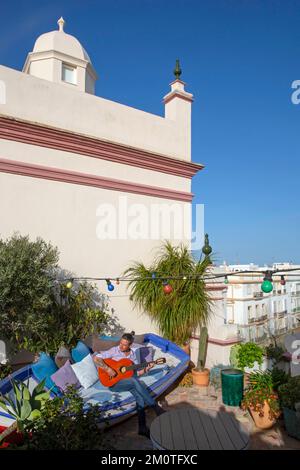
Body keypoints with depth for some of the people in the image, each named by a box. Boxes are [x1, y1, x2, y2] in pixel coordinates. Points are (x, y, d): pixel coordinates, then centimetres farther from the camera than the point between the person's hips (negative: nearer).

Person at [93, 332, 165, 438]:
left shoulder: (132, 354, 8)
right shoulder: (114, 351, -8)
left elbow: (137, 372, 10)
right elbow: (96, 358, -17)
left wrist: (146, 369, -8)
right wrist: (108, 369, -25)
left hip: (128, 381, 5)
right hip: (113, 382, -5)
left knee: (139, 394, -27)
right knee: (135, 381, -32)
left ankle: (142, 427, -24)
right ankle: (156, 407, -24)